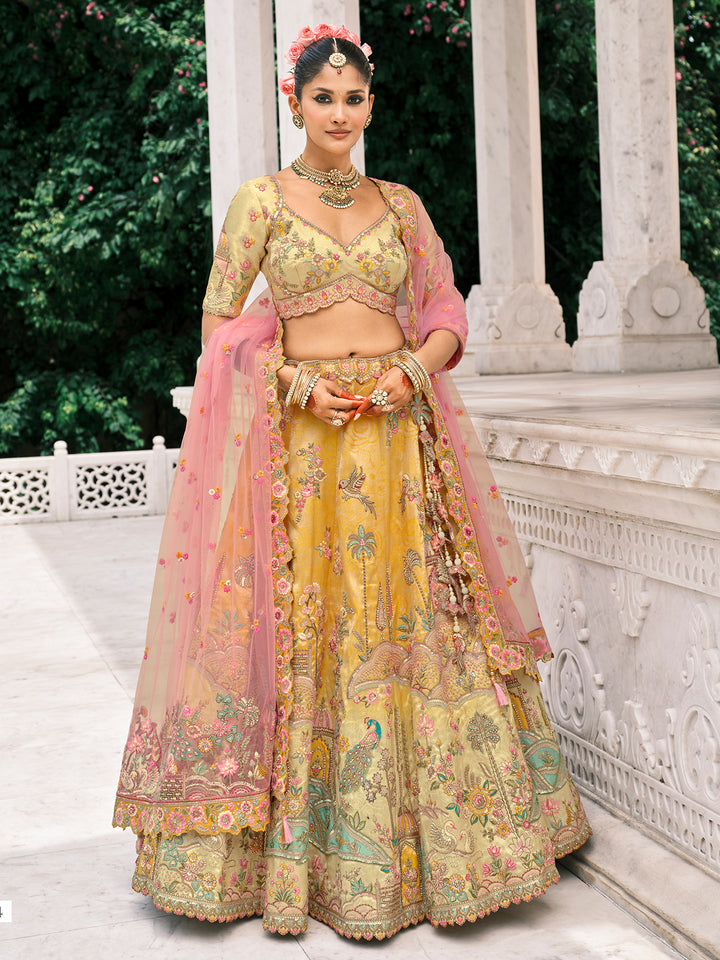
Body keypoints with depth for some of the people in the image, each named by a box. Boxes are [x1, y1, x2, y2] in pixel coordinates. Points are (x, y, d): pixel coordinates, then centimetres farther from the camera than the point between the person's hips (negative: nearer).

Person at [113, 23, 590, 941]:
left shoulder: (400, 203, 13)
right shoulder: (261, 199, 5)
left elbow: (447, 314, 13)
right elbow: (219, 323, 2)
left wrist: (414, 370, -7)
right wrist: (297, 383, -11)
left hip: (402, 432, 3)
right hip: (300, 435, -2)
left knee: (415, 622, 2)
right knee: (307, 630, -1)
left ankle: (418, 840, 16)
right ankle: (307, 850, 12)